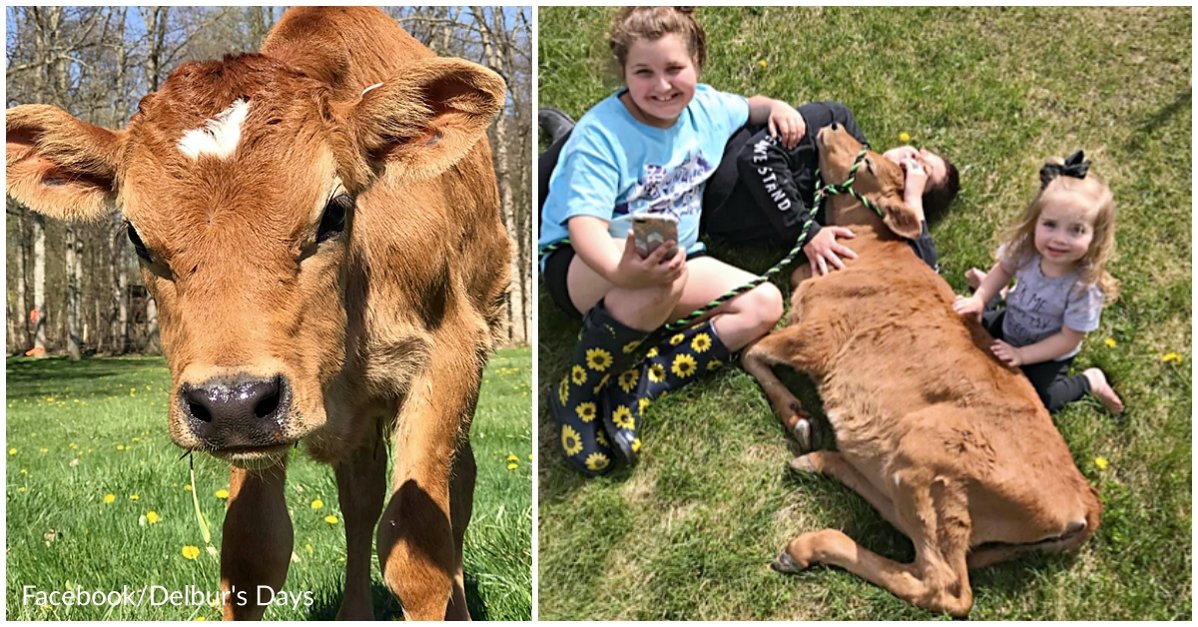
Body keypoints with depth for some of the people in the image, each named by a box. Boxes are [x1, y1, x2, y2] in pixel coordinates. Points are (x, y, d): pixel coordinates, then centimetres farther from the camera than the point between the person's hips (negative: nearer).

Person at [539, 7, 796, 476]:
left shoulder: (707, 107, 0)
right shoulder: (601, 134, -20)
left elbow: (749, 106, 25)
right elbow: (584, 225, -31)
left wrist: (775, 107, 0)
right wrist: (623, 270, -53)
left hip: (674, 257, 7)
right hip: (581, 264, -7)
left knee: (765, 305, -13)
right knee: (658, 285, -41)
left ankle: (635, 385, -20)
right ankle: (576, 393, -17)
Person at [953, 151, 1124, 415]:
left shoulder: (1084, 287, -38)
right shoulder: (1026, 247, -27)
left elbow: (1068, 340, -26)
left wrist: (1021, 355, -28)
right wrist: (981, 298, -15)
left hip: (1049, 353, -4)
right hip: (1010, 326, 4)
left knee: (1041, 401, -15)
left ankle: (1090, 381, 10)